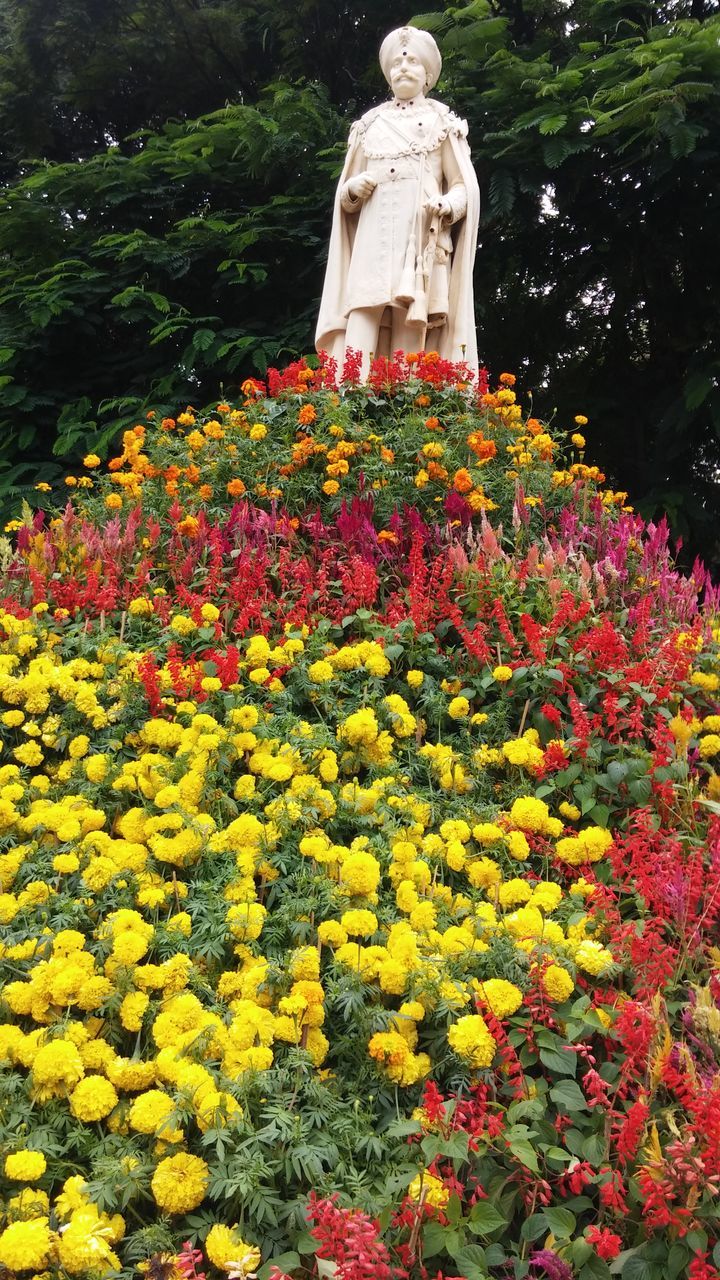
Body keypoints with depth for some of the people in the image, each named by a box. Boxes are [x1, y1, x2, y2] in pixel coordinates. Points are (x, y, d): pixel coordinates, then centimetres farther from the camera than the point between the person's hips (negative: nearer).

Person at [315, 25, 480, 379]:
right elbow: (344, 196, 23)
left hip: (421, 239, -2)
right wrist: (353, 189, -1)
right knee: (359, 334, -15)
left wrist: (445, 206, -13)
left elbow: (464, 188, 8)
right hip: (374, 239, 2)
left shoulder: (442, 122, 16)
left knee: (411, 338, -14)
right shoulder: (369, 124, 23)